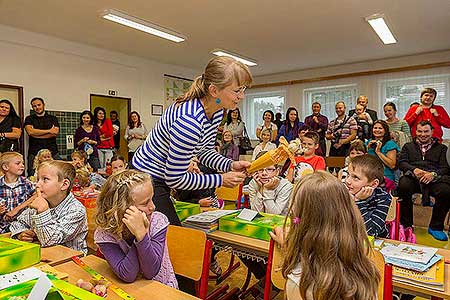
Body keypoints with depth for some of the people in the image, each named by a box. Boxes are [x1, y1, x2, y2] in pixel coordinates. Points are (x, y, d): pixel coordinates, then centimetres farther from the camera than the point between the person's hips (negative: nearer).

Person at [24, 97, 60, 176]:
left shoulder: (53, 118, 13)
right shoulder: (29, 119, 13)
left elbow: (55, 133, -3)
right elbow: (30, 131, -6)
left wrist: (36, 134, -6)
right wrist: (49, 131, -5)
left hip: (52, 152, 0)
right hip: (34, 153, 0)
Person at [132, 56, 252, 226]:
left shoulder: (217, 111, -6)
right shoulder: (189, 121, -35)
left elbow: (204, 151, 7)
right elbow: (174, 178, -26)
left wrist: (231, 165, -10)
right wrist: (221, 179, -21)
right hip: (146, 182, -9)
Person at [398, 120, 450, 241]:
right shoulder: (408, 146, 27)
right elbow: (401, 163, 10)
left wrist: (433, 174, -13)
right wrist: (414, 170, -12)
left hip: (434, 178, 1)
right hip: (413, 177, 0)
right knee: (403, 185, -36)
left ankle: (435, 227, -10)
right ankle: (406, 225, -19)